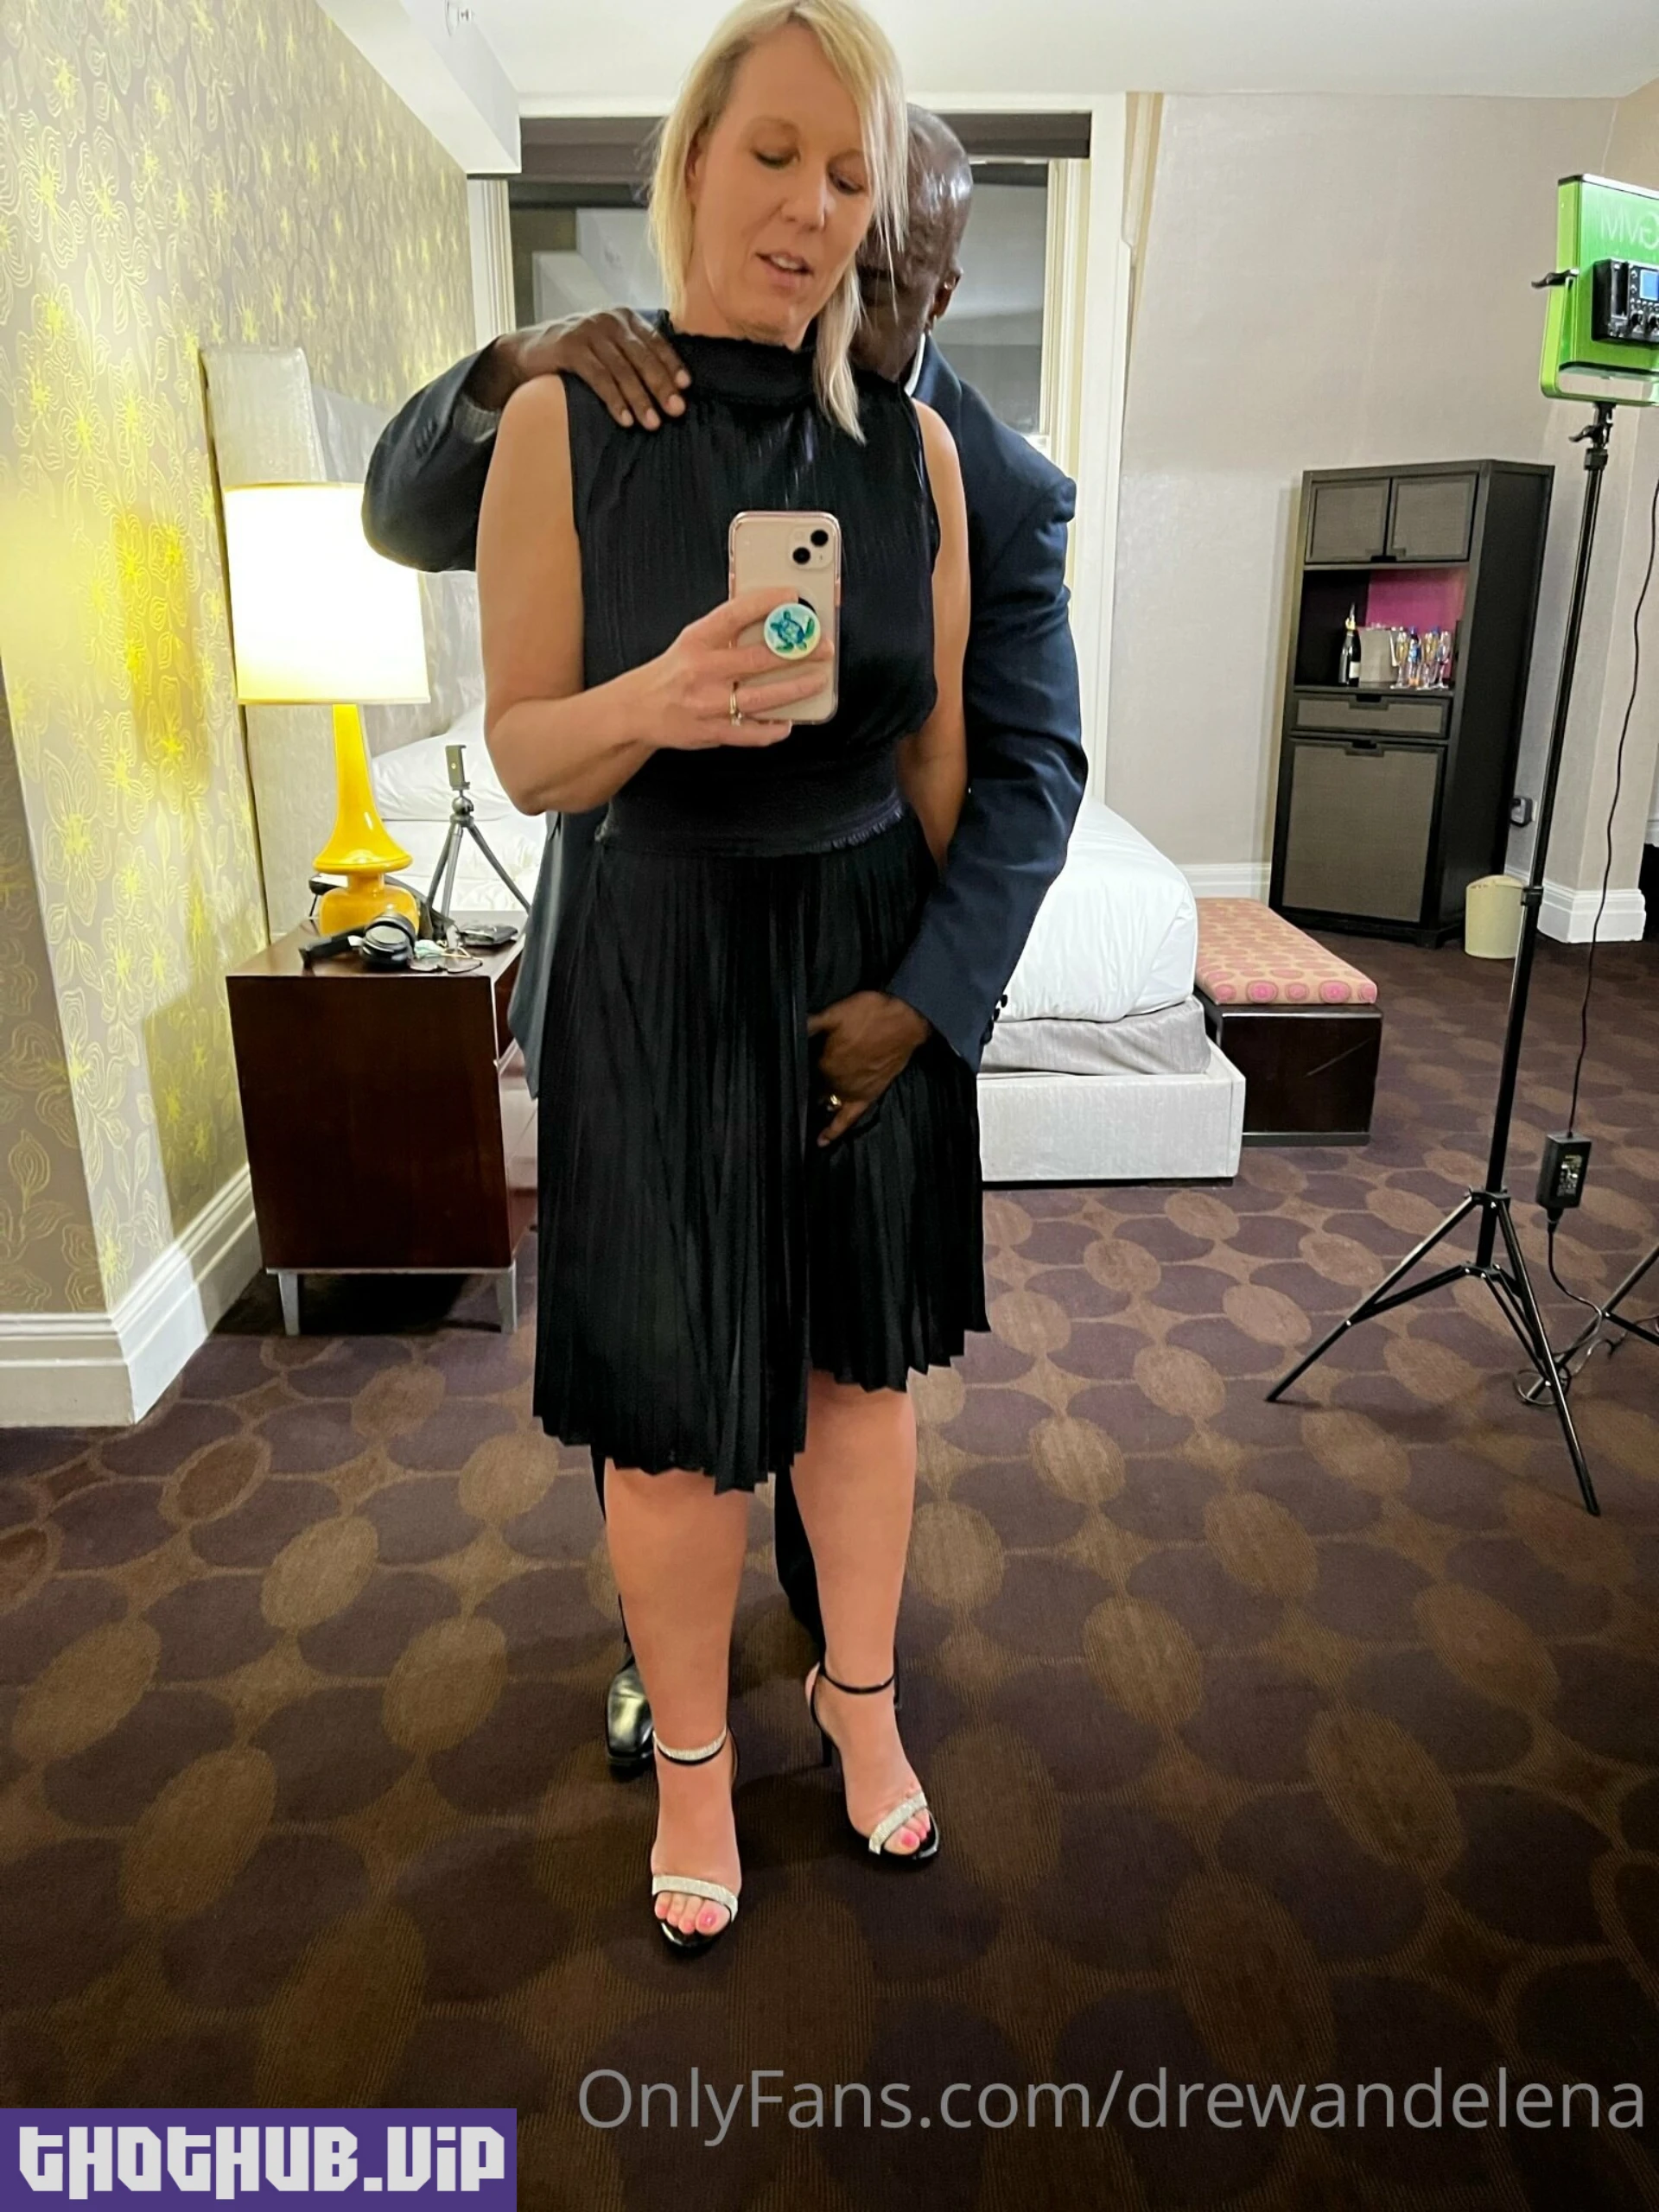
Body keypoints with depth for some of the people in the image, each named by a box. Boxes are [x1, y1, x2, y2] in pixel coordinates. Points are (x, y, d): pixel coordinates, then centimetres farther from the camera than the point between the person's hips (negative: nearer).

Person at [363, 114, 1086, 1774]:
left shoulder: (1002, 493, -7)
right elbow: (405, 519, -6)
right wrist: (518, 375, -28)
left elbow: (1027, 767, -12)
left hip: (846, 1004, -1)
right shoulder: (651, 388, -4)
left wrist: (921, 999, -27)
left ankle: (836, 1616, 46)